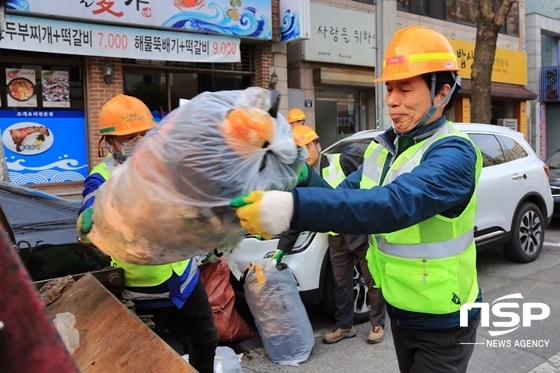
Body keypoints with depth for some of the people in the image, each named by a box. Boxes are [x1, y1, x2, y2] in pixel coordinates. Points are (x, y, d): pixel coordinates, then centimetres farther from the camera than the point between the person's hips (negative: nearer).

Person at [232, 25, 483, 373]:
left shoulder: (453, 153, -23)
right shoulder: (384, 148, 3)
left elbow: (394, 204, -41)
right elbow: (343, 197, -2)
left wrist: (293, 208, -53)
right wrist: (302, 176, -22)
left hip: (444, 320, -7)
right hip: (400, 310, 7)